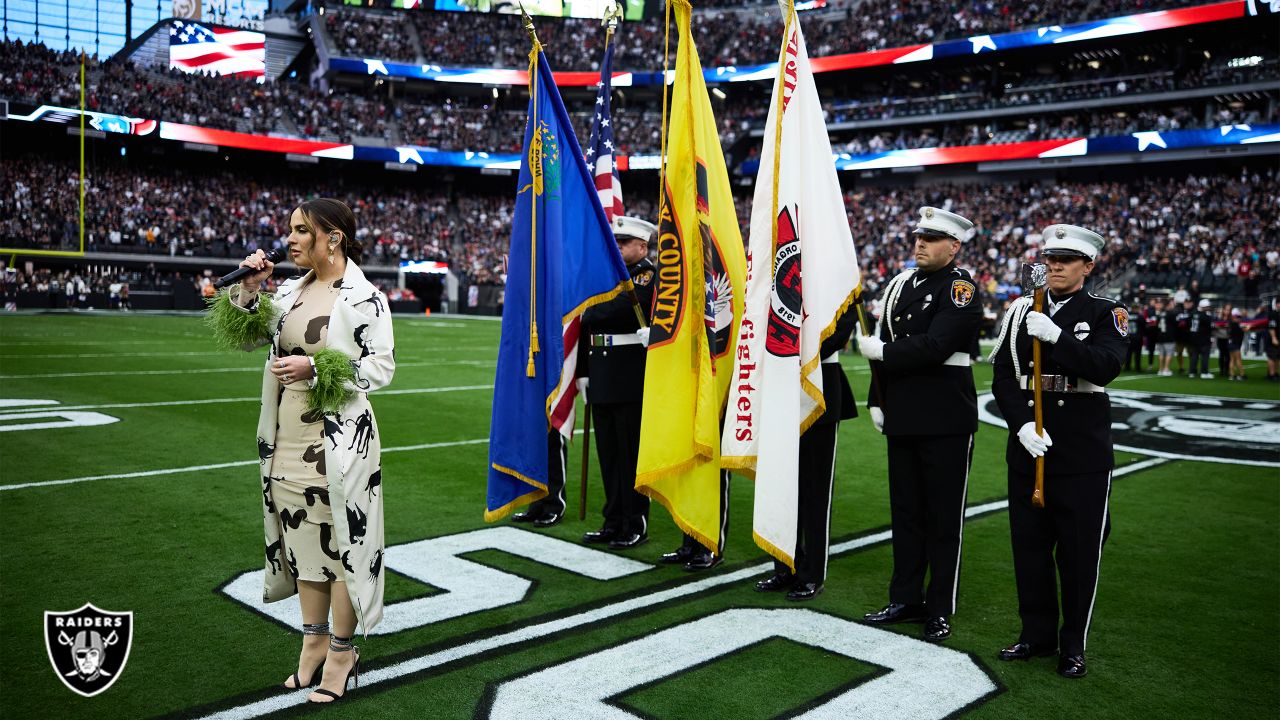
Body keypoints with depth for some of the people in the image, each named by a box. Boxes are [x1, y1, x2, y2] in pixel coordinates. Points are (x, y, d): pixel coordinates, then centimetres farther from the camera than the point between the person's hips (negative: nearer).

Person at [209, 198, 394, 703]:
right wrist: (249, 289, 0)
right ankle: (314, 639, 29)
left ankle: (341, 650, 17)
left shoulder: (363, 297, -10)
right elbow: (243, 336, 15)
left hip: (339, 439, -6)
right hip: (288, 435, 7)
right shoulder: (290, 291, 9)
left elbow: (382, 367, -12)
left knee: (340, 540, 2)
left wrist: (314, 368, -20)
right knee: (303, 537, 14)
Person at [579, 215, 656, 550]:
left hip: (632, 379, -7)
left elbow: (622, 309, -22)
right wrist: (583, 371, 11)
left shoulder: (650, 276, -5)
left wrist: (589, 312, -8)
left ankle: (636, 525, 9)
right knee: (608, 453, 12)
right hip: (601, 380, 7)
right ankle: (614, 521, 22)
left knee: (632, 453, 0)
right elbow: (588, 328, 16)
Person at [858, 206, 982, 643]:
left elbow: (935, 346, -23)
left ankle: (940, 610, 15)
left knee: (943, 516, 4)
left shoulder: (961, 289, -10)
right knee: (905, 511, 14)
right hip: (902, 416, 7)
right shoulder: (900, 284, 12)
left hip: (946, 418, -7)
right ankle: (906, 599, 25)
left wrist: (881, 352, -14)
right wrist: (877, 399, 10)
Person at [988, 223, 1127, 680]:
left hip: (1083, 453, -3)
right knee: (1029, 546, 10)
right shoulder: (1022, 312, 7)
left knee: (1079, 551, 5)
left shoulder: (1106, 313, 0)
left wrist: (1056, 336, -27)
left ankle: (1074, 644, 20)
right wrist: (1021, 425, -11)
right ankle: (1037, 633, 26)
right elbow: (1002, 377, 2)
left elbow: (1105, 368, -18)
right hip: (1027, 449, 3)